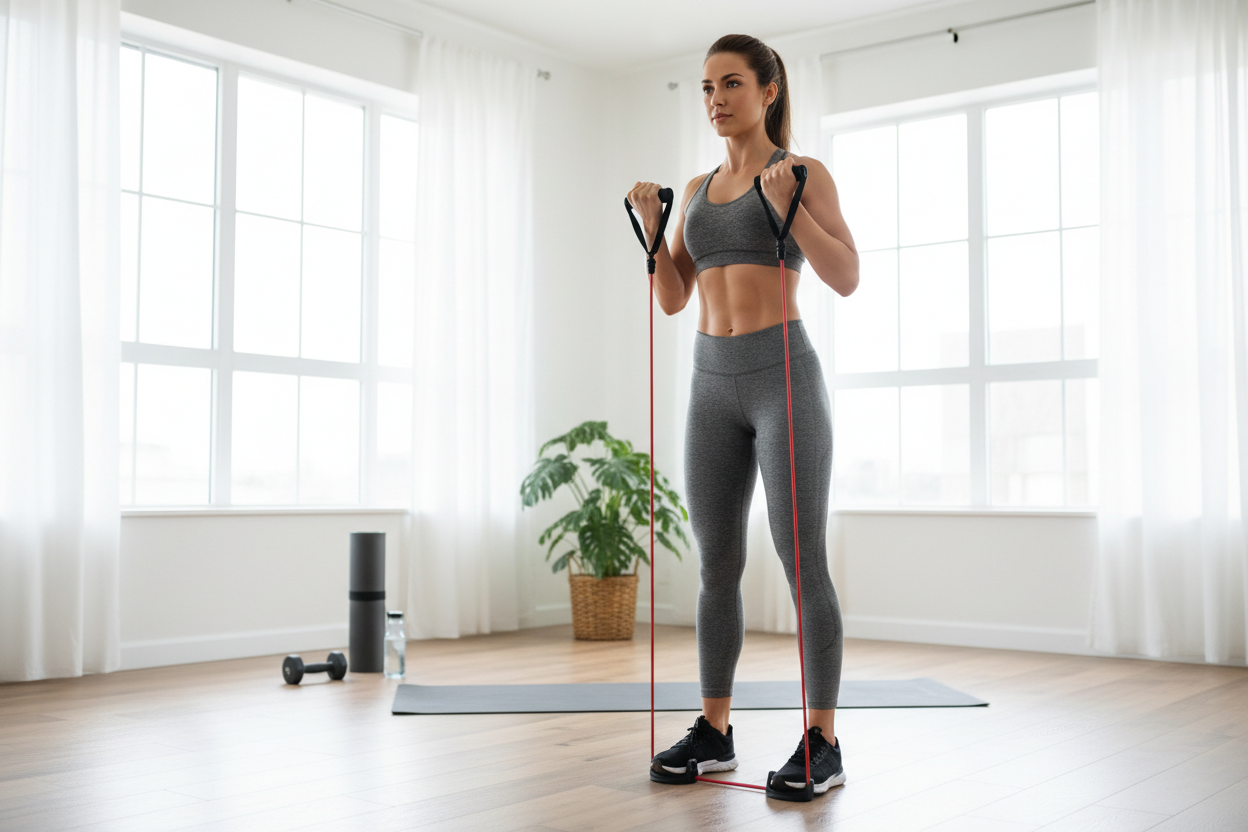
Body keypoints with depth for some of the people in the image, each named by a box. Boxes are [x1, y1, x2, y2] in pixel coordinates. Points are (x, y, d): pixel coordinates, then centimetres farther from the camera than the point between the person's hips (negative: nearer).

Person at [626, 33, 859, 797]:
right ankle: (713, 733, 16)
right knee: (717, 565, 7)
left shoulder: (806, 172, 1)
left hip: (786, 379, -6)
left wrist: (787, 205, -22)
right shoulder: (699, 189, 18)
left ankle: (823, 743, 3)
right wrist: (651, 227, -2)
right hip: (714, 387, 6)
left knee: (802, 565, -6)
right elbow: (673, 299, 14)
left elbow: (846, 278, -10)